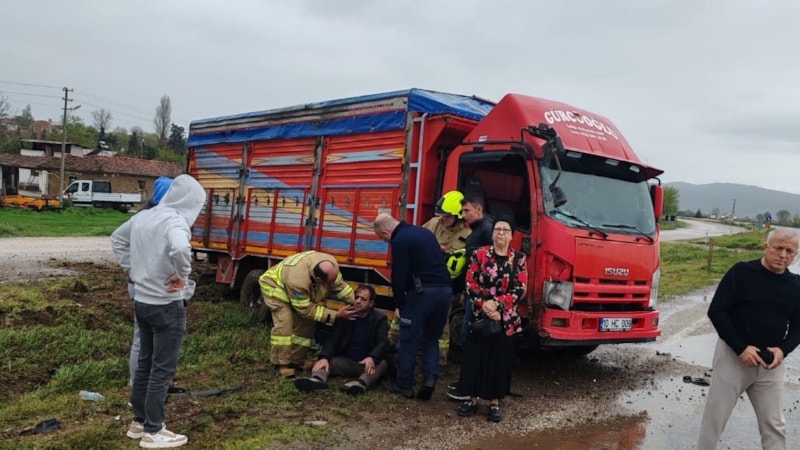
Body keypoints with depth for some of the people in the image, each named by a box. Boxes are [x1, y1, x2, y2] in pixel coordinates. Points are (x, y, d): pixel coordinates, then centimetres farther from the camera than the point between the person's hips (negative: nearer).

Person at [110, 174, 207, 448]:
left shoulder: (143, 217, 7)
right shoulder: (175, 220, -20)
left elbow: (117, 238, 22)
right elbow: (180, 249, -41)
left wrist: (131, 269, 17)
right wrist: (181, 275, -23)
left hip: (141, 301, 8)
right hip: (166, 305, -8)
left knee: (145, 363, 19)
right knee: (162, 369, 3)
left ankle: (138, 422, 31)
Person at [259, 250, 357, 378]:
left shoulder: (330, 265, -30)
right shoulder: (297, 280, -45)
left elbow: (340, 285, -10)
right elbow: (306, 310, -31)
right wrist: (336, 315, -31)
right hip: (276, 285, -7)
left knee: (306, 324, -1)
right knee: (284, 323, -22)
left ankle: (296, 361, 9)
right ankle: (281, 365, -12)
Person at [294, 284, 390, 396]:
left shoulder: (380, 318, 0)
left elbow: (383, 342, -14)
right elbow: (333, 339, -6)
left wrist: (372, 358, -37)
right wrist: (324, 357, -28)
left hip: (366, 363, -2)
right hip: (345, 361, 2)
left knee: (382, 364, -33)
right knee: (326, 360, -23)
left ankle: (361, 383, -62)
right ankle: (318, 379, -56)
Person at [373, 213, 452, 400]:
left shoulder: (399, 240, -7)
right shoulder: (424, 232, 19)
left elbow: (399, 276, -10)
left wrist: (398, 304, 0)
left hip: (422, 291, -8)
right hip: (445, 289, 8)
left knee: (408, 339, 5)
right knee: (431, 338, 17)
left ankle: (404, 384, 12)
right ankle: (430, 377, 4)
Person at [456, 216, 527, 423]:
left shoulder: (519, 259, 2)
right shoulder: (478, 255, -1)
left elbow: (520, 290, -6)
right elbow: (471, 286, -4)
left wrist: (496, 304, -16)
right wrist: (485, 307, -15)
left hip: (507, 320, 1)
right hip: (480, 316, -1)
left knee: (500, 360, 6)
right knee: (475, 357, 3)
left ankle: (494, 402, 18)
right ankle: (472, 399, 17)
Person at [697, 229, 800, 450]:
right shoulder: (741, 272, -10)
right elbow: (716, 312, -12)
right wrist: (741, 348, -19)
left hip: (771, 364, 3)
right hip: (733, 355, -3)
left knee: (774, 424, 11)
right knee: (715, 416, 5)